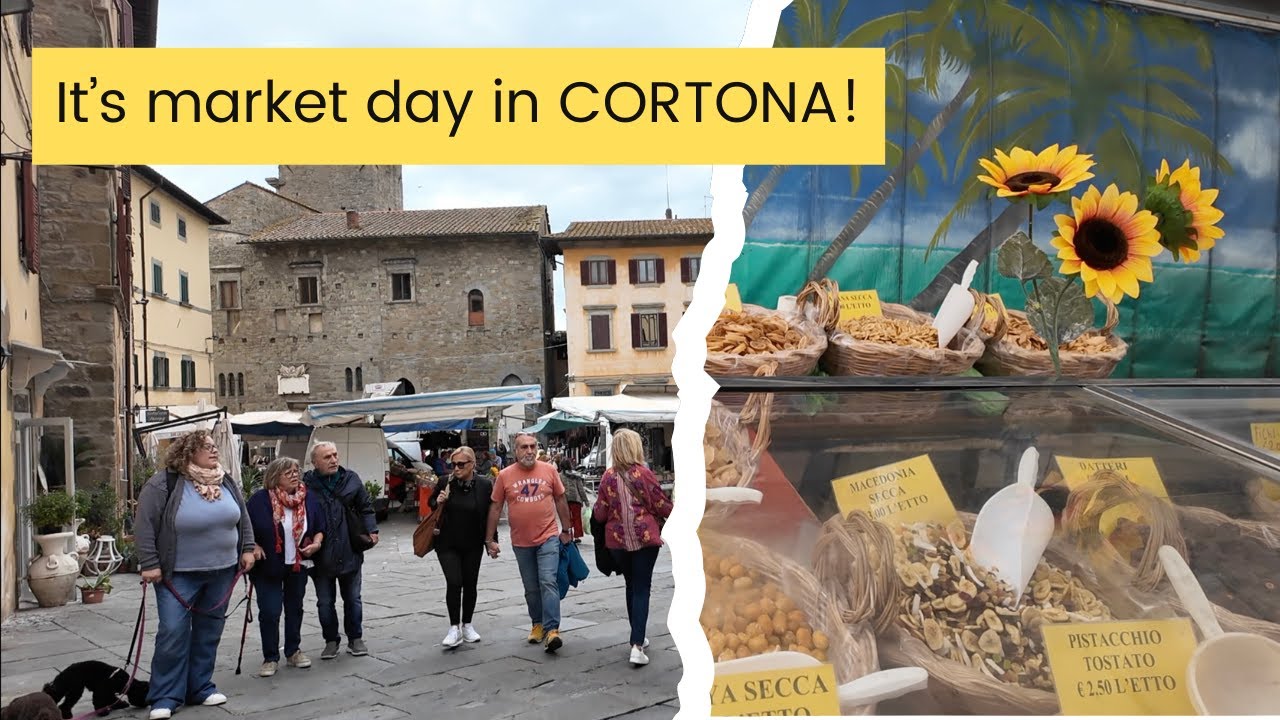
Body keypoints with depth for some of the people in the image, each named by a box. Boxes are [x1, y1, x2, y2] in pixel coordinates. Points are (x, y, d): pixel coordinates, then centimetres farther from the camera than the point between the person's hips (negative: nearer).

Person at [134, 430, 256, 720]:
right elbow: (145, 526, -12)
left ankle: (201, 687, 22)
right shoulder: (163, 484, -12)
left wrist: (247, 549, 8)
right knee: (172, 634, -5)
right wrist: (149, 564, -14)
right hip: (179, 574, -5)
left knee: (208, 633, 11)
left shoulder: (226, 482, 4)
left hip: (221, 572, 5)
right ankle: (165, 697, 7)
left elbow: (243, 517, 14)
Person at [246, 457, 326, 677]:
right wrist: (253, 546, -19)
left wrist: (316, 543, -9)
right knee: (269, 612, -3)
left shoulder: (309, 498, -1)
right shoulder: (260, 499, -12)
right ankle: (270, 658, 11)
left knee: (295, 608, 15)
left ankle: (293, 651, 29)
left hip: (298, 564, 4)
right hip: (268, 566, -3)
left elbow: (320, 526, 8)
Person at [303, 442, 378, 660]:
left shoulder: (350, 479, 0)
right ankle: (331, 641, 26)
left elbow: (366, 507, 9)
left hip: (349, 552, 2)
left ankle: (355, 638, 27)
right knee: (325, 602, 11)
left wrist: (371, 530, 0)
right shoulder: (306, 485, -11)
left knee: (353, 599, 13)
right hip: (321, 555, -2)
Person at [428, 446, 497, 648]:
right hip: (447, 544, -1)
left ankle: (467, 625, 25)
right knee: (454, 583, -10)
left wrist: (492, 540, -1)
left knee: (470, 584, 10)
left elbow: (490, 514, -1)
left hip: (472, 546, 1)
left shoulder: (484, 485, -8)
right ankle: (454, 628, -2)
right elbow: (430, 502, 11)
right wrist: (438, 502, -12)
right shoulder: (446, 482, -6)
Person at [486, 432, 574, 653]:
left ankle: (551, 630, -14)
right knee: (531, 589, 13)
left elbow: (560, 500, 7)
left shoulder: (549, 470, -2)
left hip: (548, 538, -2)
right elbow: (495, 508, 4)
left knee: (548, 582, -13)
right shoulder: (504, 476, -2)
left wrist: (566, 530, 9)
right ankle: (537, 624, 30)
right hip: (521, 542, 2)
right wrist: (490, 540, 5)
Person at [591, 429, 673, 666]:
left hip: (617, 540, 3)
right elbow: (662, 505, -6)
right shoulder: (643, 473, -10)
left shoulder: (608, 476, -2)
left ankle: (638, 637, 30)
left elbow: (600, 513, 2)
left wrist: (595, 511, 25)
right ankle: (637, 645, -10)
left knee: (631, 586, 20)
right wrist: (675, 513, 15)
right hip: (645, 538, -3)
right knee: (641, 589, 1)